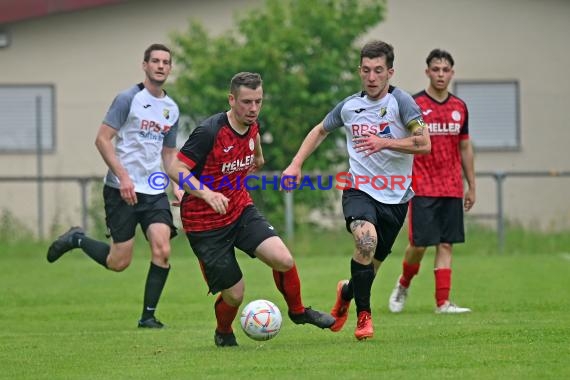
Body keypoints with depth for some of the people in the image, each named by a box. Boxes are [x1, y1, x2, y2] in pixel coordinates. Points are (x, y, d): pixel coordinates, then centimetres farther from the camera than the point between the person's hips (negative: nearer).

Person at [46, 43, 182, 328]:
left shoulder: (171, 109, 13)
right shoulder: (129, 99, -7)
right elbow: (102, 139, -10)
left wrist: (178, 186, 8)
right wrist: (123, 176, -18)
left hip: (155, 191, 5)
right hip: (122, 190, -5)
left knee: (162, 251, -14)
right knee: (119, 262, -5)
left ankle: (148, 316, -3)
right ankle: (77, 240, 24)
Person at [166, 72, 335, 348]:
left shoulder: (251, 126, -1)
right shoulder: (209, 132, -23)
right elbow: (176, 169, -25)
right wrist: (206, 193, -39)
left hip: (241, 210, 6)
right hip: (205, 223, -6)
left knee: (284, 260, -15)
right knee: (234, 294, -3)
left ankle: (298, 311, 14)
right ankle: (223, 333, 32)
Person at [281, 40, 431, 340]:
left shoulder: (400, 101, -7)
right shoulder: (349, 105, 5)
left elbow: (424, 144, -14)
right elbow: (320, 131, 23)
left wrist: (384, 142, -22)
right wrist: (296, 164, 15)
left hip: (395, 197, 0)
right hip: (359, 191, 0)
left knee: (369, 267, 7)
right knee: (366, 239, -30)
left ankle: (346, 291, 45)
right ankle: (364, 315, -15)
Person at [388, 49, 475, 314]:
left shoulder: (459, 107, 10)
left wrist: (471, 186, 15)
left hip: (452, 190, 4)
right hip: (422, 189, -4)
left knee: (446, 245, 0)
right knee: (420, 243, -6)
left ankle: (443, 302, -2)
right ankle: (403, 285, 21)